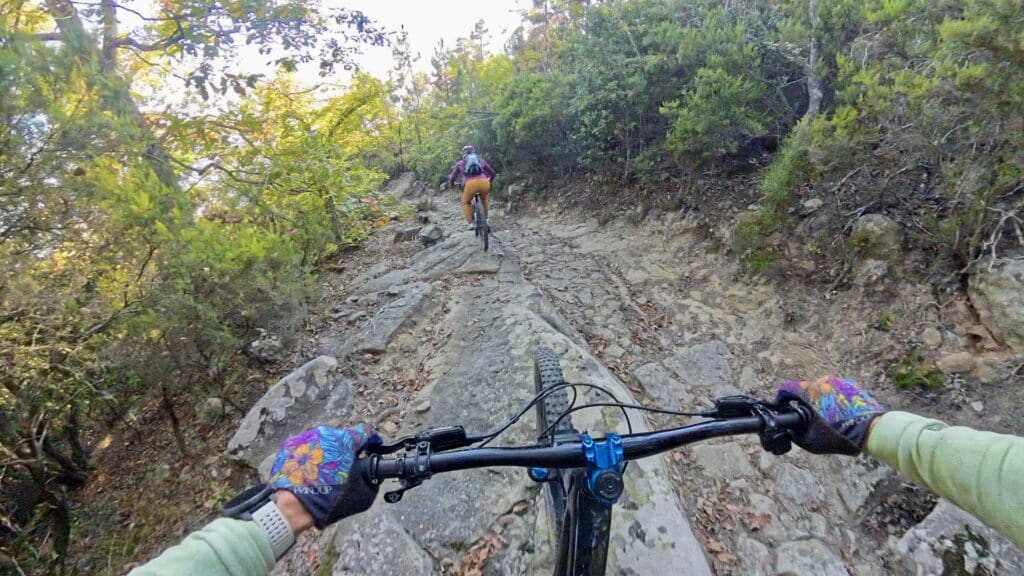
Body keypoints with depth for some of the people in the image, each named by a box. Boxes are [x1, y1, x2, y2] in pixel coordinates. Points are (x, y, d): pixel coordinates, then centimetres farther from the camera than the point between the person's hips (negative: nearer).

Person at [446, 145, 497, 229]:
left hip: (471, 184, -2)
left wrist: (451, 184, 54)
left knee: (466, 203, 25)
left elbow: (452, 178, 32)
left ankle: (471, 223, 8)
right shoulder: (481, 160, 31)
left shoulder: (460, 163, 27)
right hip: (484, 183, 2)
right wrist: (489, 180, 60)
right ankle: (485, 219, 31)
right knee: (484, 198, 35)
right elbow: (493, 173, 39)